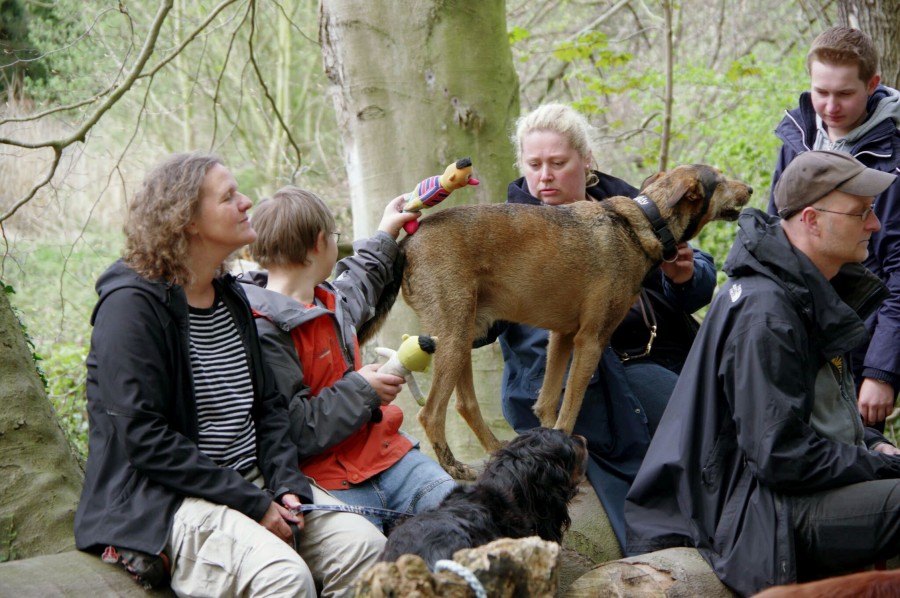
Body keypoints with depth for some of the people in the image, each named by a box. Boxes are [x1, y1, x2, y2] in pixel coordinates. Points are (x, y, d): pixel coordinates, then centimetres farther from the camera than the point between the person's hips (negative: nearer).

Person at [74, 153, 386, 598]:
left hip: (254, 481, 8)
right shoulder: (132, 304, -11)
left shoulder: (231, 296, 15)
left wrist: (286, 485, -1)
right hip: (163, 498, -8)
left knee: (366, 545, -13)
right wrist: (253, 505, -18)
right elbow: (144, 439, -17)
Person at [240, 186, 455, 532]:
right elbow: (292, 431, -20)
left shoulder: (325, 301, 15)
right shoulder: (262, 331, -16)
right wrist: (362, 390, -9)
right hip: (327, 480, -8)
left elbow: (354, 289, 44)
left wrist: (384, 238, 52)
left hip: (384, 452, 8)